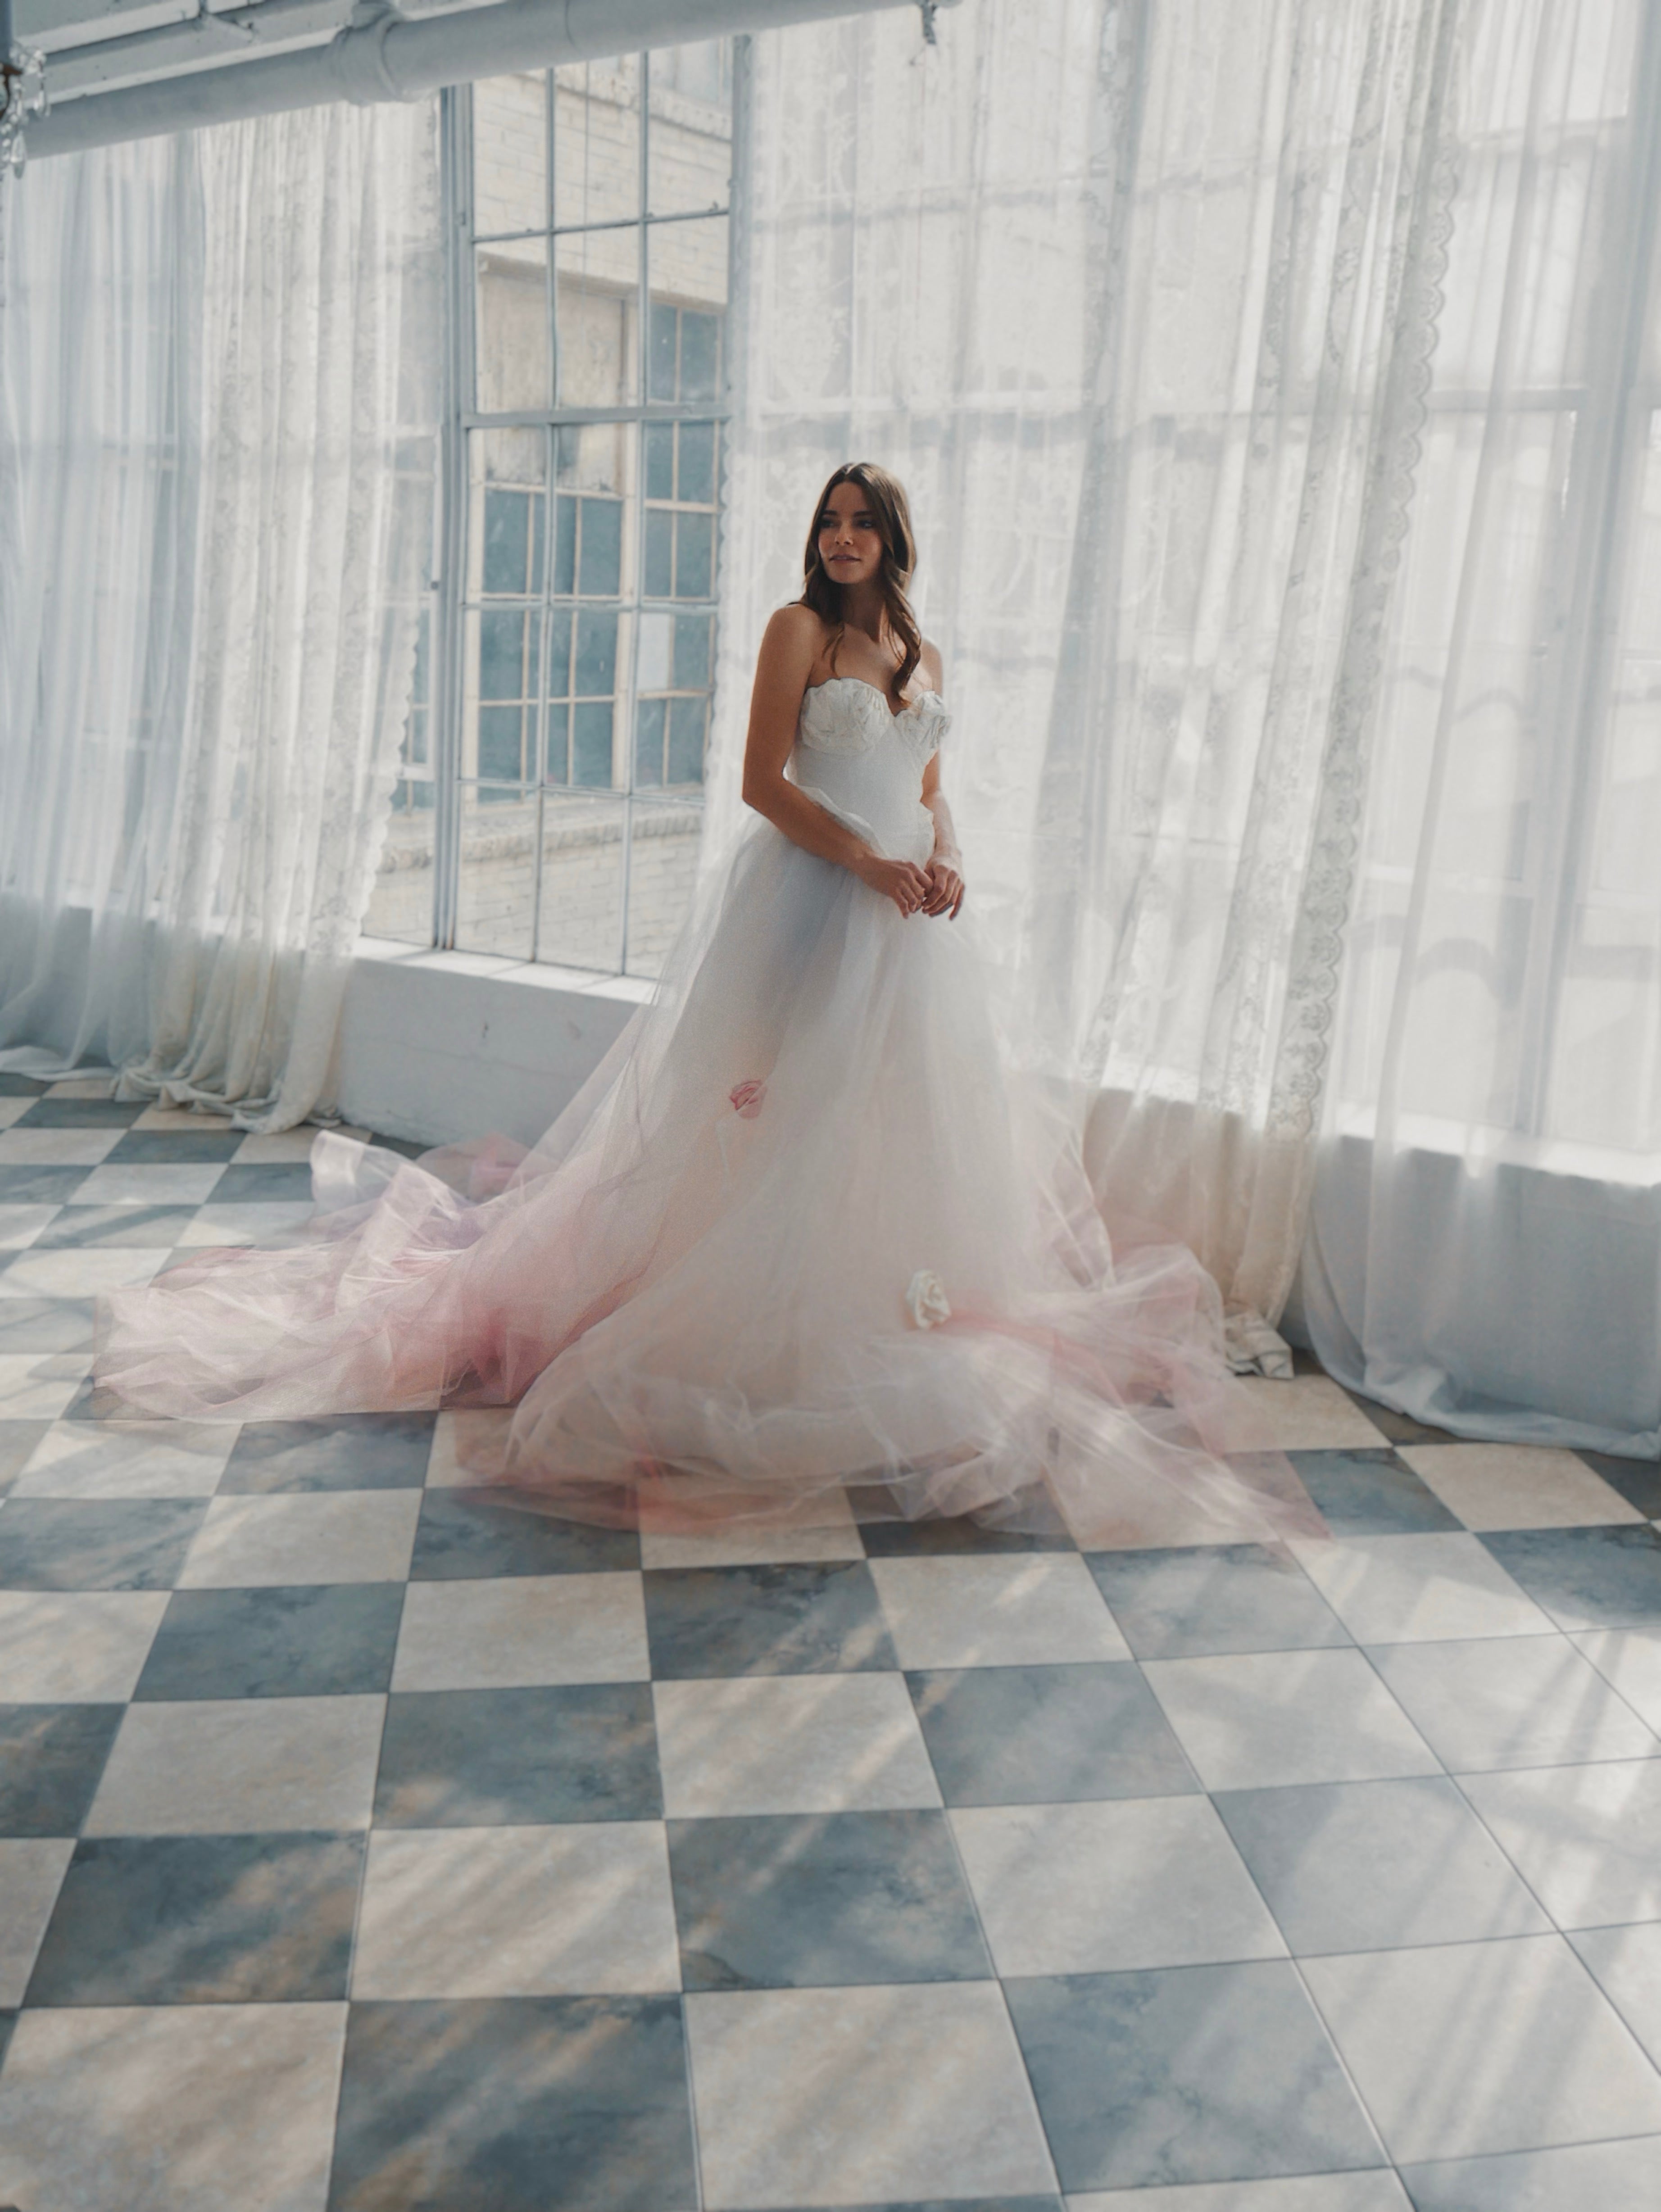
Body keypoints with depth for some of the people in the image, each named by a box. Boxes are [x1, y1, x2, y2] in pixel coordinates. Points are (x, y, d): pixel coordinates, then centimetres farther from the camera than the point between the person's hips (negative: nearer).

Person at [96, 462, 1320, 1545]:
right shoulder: (799, 628, -3)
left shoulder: (925, 655, 15)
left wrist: (945, 861, -2)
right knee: (781, 1112, -5)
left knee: (908, 1111, 9)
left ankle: (893, 1311, 22)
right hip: (807, 898, -6)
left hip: (906, 917, 7)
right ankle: (756, 1322, 5)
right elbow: (763, 781, -10)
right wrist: (869, 863, -16)